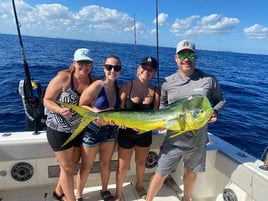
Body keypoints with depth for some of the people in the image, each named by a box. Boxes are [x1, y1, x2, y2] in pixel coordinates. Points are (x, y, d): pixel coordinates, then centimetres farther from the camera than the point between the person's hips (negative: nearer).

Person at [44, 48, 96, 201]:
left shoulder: (94, 81, -7)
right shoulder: (63, 78, -19)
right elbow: (47, 100, -13)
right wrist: (60, 110, -31)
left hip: (79, 129, 5)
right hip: (59, 129, -5)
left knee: (73, 163, 20)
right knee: (67, 167, 6)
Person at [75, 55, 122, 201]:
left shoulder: (118, 88, -5)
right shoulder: (97, 86, -22)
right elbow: (81, 105, -14)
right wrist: (97, 112, -27)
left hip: (110, 130, 5)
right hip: (92, 130, -5)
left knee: (106, 163, 21)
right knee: (86, 166, 10)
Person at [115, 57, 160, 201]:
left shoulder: (155, 91, -6)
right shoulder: (127, 86, -13)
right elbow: (119, 111, -14)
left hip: (145, 134, 3)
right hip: (126, 133, -3)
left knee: (141, 163, 24)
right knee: (123, 166, 10)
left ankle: (139, 186, 53)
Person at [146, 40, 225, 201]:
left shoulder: (209, 80, -7)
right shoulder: (168, 82, -4)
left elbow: (221, 100, 6)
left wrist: (214, 112, -14)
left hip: (197, 140, 1)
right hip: (173, 139, 0)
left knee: (191, 172, 23)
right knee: (161, 174, 9)